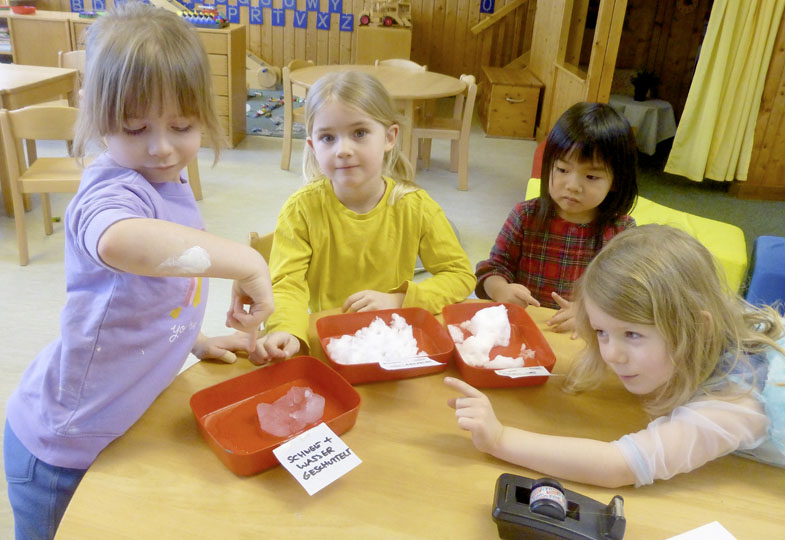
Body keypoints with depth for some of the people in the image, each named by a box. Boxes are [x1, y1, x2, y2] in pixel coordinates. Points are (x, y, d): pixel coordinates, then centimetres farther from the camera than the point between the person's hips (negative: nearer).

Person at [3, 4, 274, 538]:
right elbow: (118, 241, -55)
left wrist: (195, 341, 11)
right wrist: (245, 261, -46)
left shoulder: (168, 187, 0)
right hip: (61, 450, -7)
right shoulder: (114, 189, -28)